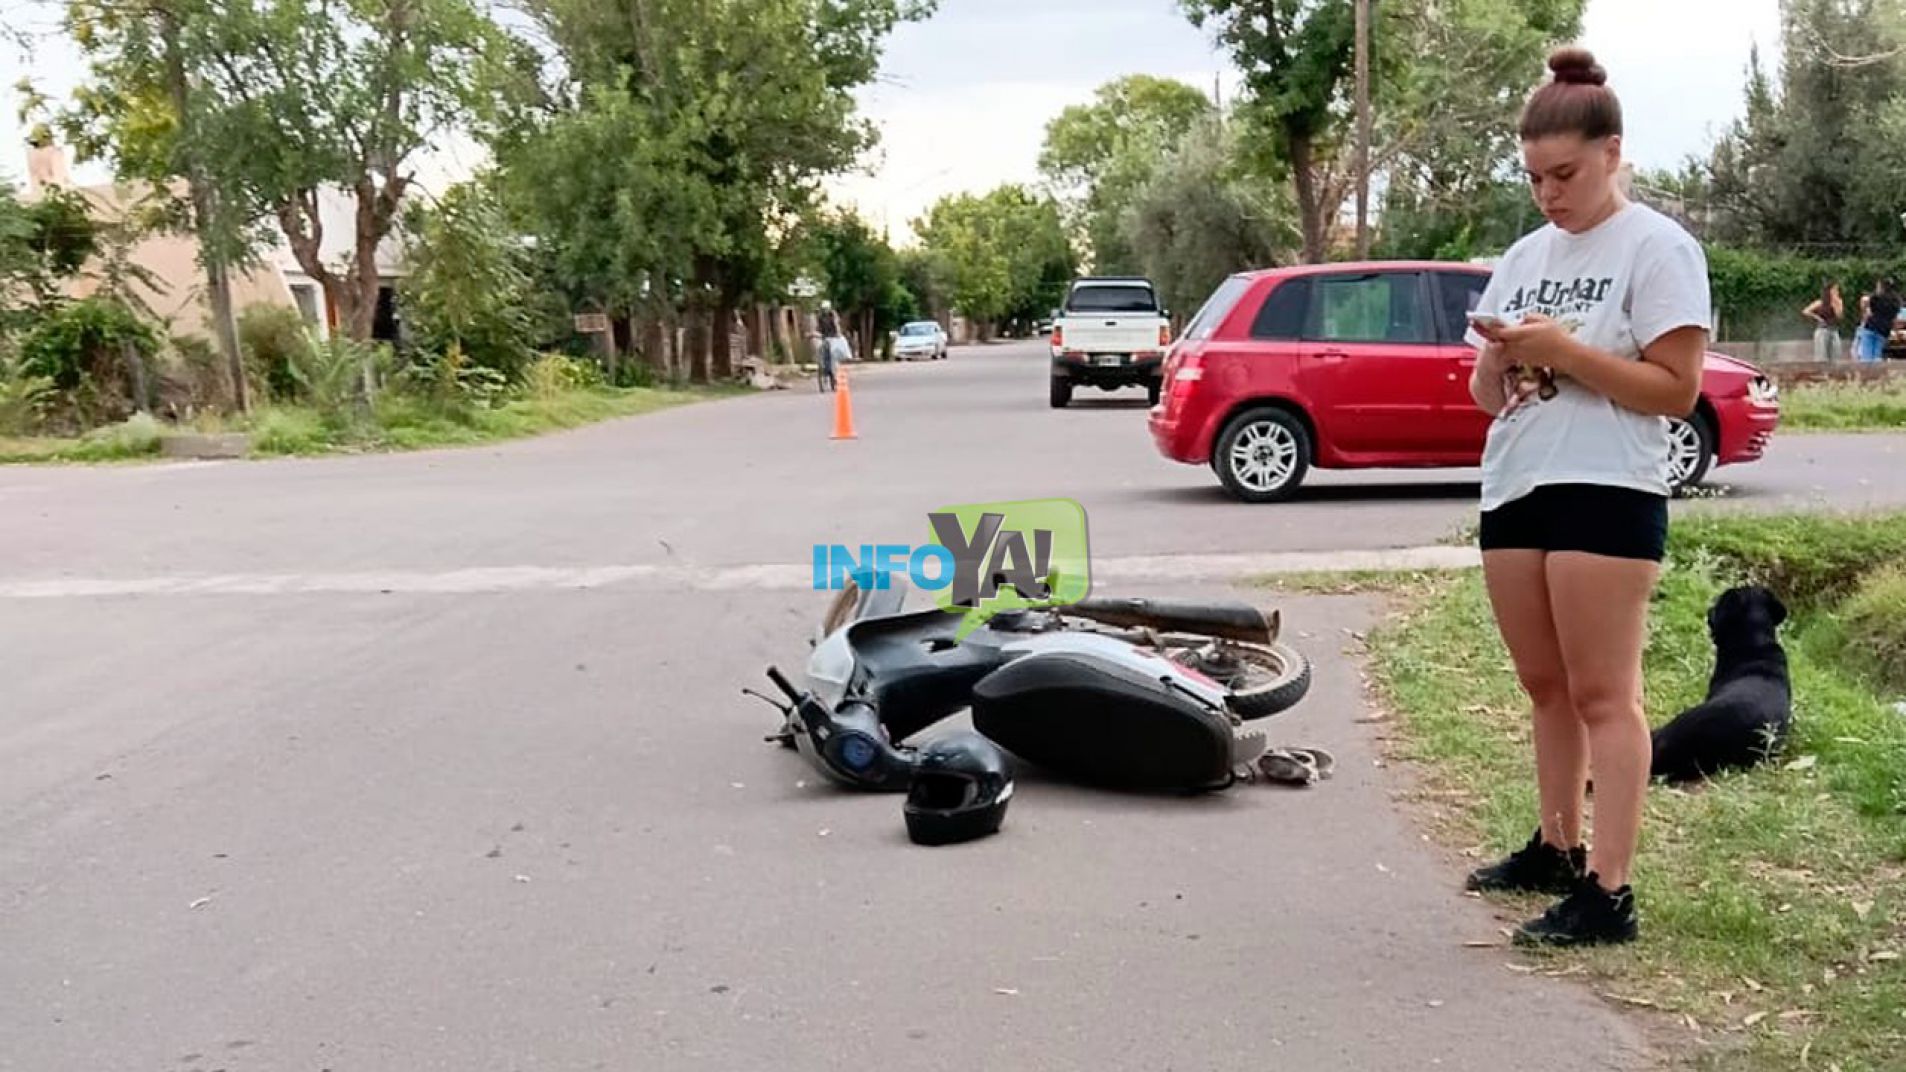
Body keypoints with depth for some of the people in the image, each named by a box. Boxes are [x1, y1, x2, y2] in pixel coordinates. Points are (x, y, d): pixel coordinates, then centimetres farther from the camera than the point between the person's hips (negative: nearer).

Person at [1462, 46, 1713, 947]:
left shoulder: (1657, 247, -5)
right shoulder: (1525, 256, 15)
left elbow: (1678, 390, -11)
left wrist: (1565, 353, -18)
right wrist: (1499, 359, -7)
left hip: (1607, 494, -7)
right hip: (1513, 489, 7)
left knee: (1603, 694, -7)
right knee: (1546, 687, 14)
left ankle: (1609, 892, -5)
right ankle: (1556, 849, 26)